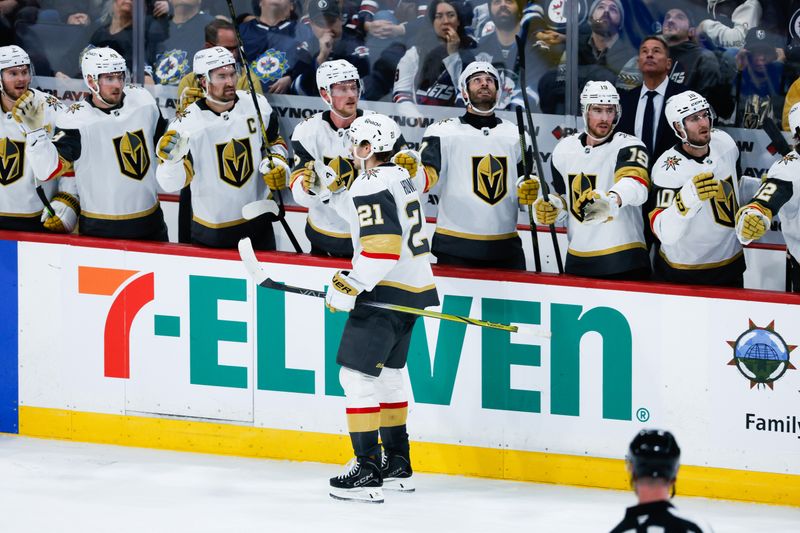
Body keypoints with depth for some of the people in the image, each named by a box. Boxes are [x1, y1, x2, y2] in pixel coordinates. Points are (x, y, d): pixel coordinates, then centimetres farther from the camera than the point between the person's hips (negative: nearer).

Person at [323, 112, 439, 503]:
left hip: (386, 293, -10)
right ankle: (397, 466, 26)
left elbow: (382, 248, -26)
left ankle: (368, 472, -11)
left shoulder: (372, 186, -18)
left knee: (356, 375, -7)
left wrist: (350, 286, -21)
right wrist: (335, 189, 22)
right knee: (386, 373, 21)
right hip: (412, 289, 10)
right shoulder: (398, 177, 12)